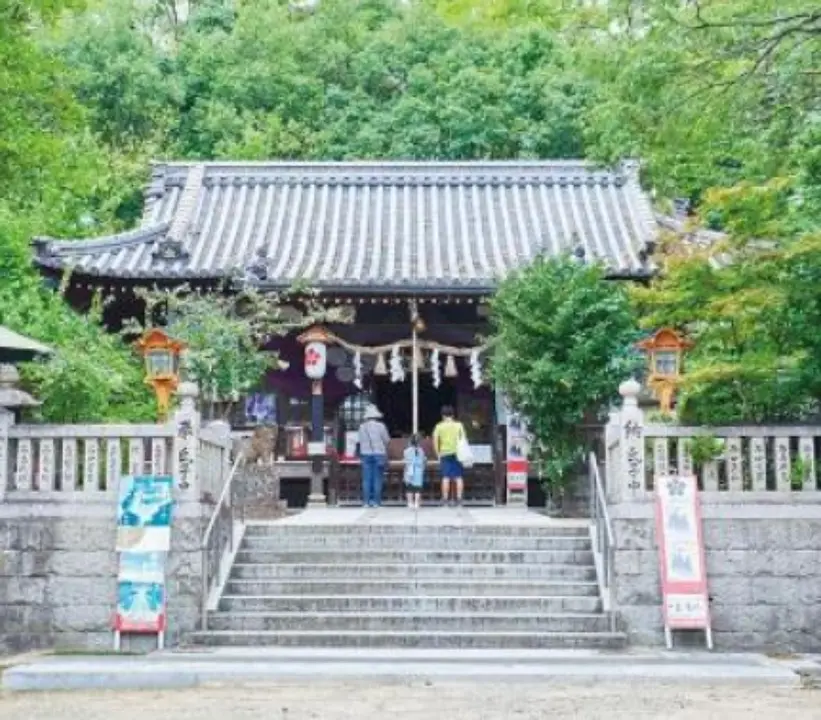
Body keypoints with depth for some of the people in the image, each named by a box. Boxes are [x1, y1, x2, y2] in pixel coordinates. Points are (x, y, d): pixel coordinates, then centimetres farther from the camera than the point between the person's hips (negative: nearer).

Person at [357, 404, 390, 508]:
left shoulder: (362, 427, 1)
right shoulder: (381, 426, -7)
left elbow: (360, 441, 6)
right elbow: (387, 440, 0)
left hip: (366, 454, 2)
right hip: (379, 453, -2)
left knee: (366, 479, 5)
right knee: (377, 479, 2)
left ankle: (366, 501, 4)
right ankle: (376, 501, 0)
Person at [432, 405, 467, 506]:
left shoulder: (439, 426, 3)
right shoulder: (459, 425, 5)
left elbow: (435, 441, -2)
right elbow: (463, 439, 0)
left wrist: (438, 454, 4)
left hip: (444, 454, 0)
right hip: (457, 453, 0)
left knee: (446, 477, 1)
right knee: (458, 477, 3)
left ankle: (445, 499, -1)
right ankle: (459, 498, 0)